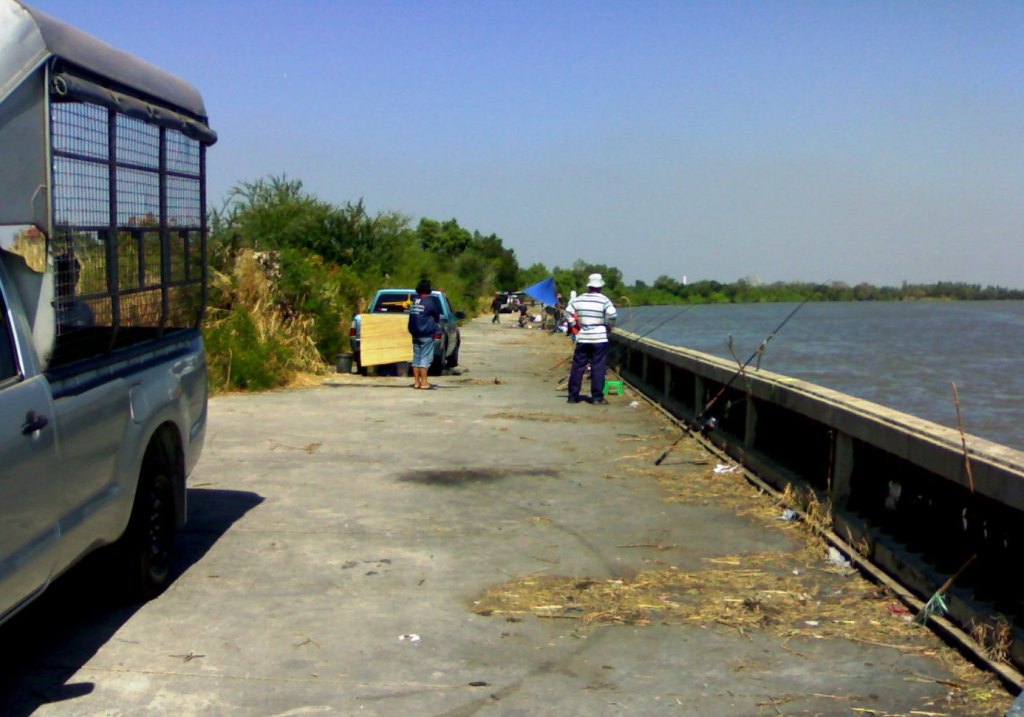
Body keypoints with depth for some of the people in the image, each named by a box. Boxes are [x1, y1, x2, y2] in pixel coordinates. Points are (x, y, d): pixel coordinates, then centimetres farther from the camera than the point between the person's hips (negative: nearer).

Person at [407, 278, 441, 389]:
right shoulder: (430, 301, -10)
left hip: (415, 333, 6)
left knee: (416, 357, 11)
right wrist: (434, 319, 20)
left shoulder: (414, 300, 8)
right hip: (426, 334, -6)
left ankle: (416, 382, 13)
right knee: (425, 358, -4)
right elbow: (437, 317, 0)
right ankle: (424, 382, -5)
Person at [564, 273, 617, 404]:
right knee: (598, 368, 1)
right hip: (599, 339, -3)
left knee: (577, 367, 9)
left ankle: (573, 396, 12)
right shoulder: (604, 300, -7)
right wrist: (607, 326, 1)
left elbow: (568, 314, 3)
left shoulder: (577, 300, 4)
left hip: (582, 338, 3)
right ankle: (597, 397, 0)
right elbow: (612, 316, -18)